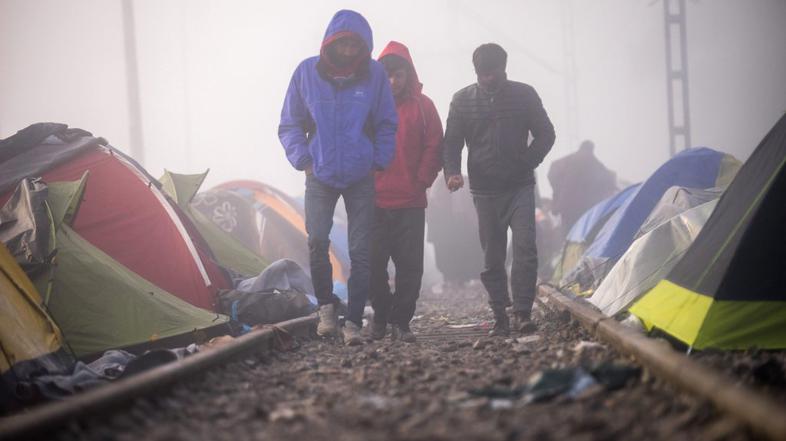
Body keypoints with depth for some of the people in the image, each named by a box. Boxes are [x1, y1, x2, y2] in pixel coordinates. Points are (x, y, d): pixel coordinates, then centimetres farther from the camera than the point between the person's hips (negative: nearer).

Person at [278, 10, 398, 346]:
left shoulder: (374, 73, -4)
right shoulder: (307, 72, -4)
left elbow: (387, 126, 6)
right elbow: (290, 126, 5)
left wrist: (379, 163, -1)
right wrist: (303, 161, -4)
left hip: (361, 178, 0)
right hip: (321, 176, 0)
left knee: (361, 251, -2)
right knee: (316, 241, -14)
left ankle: (354, 321, 4)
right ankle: (326, 305, 8)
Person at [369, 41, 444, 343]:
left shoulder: (422, 106, 6)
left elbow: (434, 148, 6)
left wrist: (422, 181, -4)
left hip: (411, 201, 0)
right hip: (374, 201, 0)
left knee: (410, 265, -1)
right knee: (373, 263, 2)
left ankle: (401, 321, 7)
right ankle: (380, 315, 19)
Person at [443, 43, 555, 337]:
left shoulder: (524, 95, 2)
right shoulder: (463, 100, 4)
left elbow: (545, 134, 7)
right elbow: (452, 142, 5)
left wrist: (528, 162, -8)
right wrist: (452, 172, -13)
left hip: (520, 187, -1)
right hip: (484, 190, 1)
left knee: (525, 247, -13)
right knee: (492, 257, 3)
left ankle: (523, 312, -12)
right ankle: (500, 317, 9)